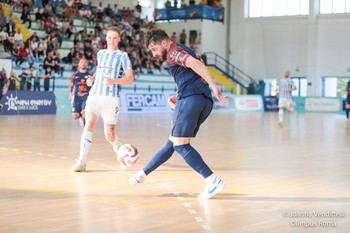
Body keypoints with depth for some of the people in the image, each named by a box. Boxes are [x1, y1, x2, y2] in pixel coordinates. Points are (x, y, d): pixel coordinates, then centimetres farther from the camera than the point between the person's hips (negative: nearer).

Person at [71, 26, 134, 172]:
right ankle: (81, 162, -22)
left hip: (111, 99, -3)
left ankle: (119, 149, 38)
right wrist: (92, 78, 11)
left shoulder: (122, 56, 0)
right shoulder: (100, 53, 15)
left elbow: (129, 79, -9)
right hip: (94, 95, 3)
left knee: (109, 135, 3)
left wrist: (113, 81, -27)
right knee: (89, 124, -20)